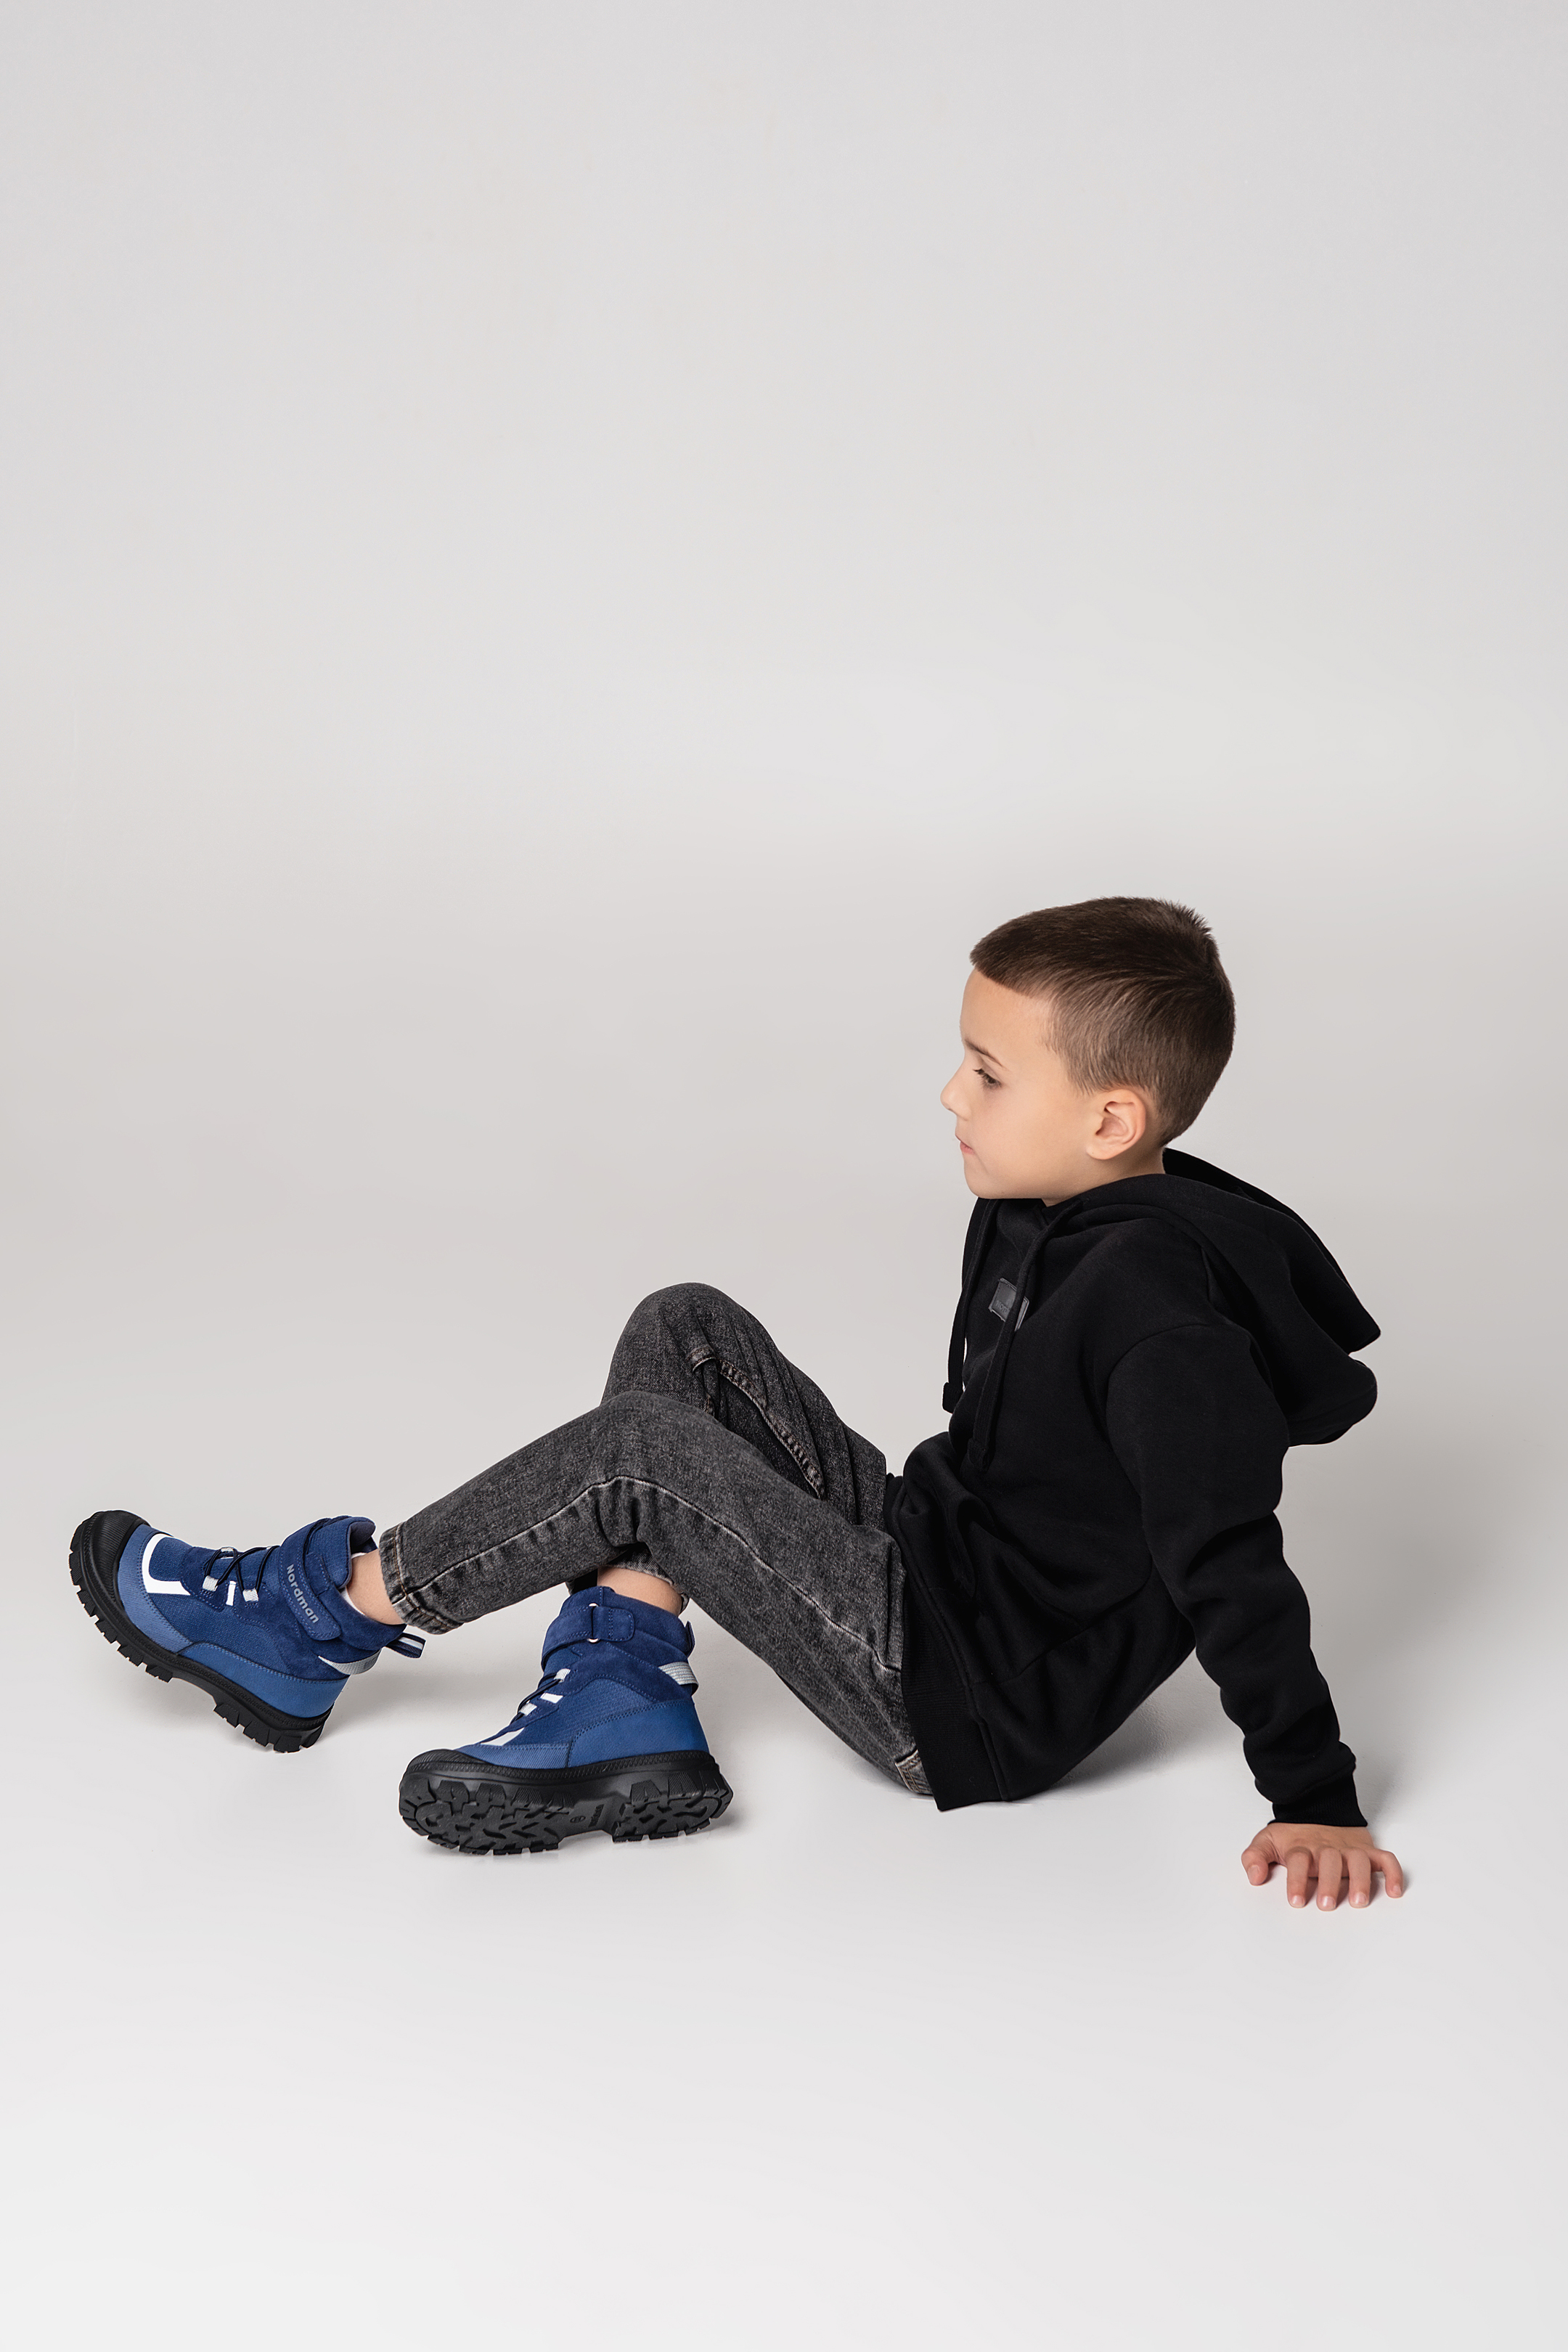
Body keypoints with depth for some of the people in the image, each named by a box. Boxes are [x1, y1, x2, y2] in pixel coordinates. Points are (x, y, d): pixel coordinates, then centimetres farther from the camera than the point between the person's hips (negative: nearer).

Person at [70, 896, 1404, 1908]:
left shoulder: (1159, 1315, -25)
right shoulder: (1037, 1219, 4)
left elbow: (1237, 1569, -25)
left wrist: (1316, 1805, -23)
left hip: (976, 1709, -10)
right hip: (933, 1560, 10)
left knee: (642, 1452, -20)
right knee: (685, 1332, 2)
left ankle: (326, 1620, -2)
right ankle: (622, 1689, -4)